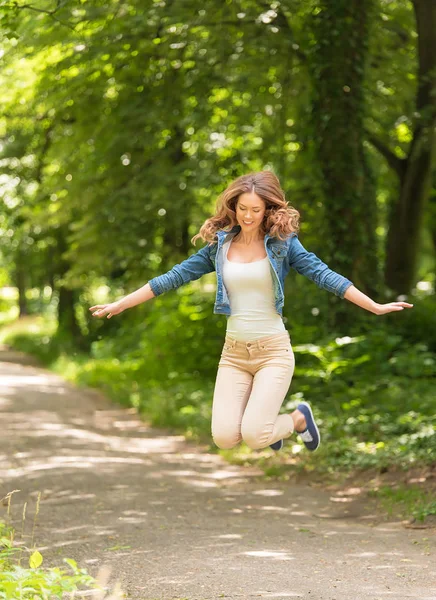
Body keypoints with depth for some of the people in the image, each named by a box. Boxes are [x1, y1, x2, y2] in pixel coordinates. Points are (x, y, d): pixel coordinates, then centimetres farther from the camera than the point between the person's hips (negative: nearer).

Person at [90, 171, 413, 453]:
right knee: (224, 437, -10)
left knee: (254, 436, -18)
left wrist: (376, 307, -17)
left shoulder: (283, 242, -5)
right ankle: (266, 419, 25)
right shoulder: (219, 245, 3)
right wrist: (119, 304, 3)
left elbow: (324, 275, -9)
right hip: (234, 350, 3)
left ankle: (299, 419, 16)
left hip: (273, 349, -3)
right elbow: (174, 277, 5)